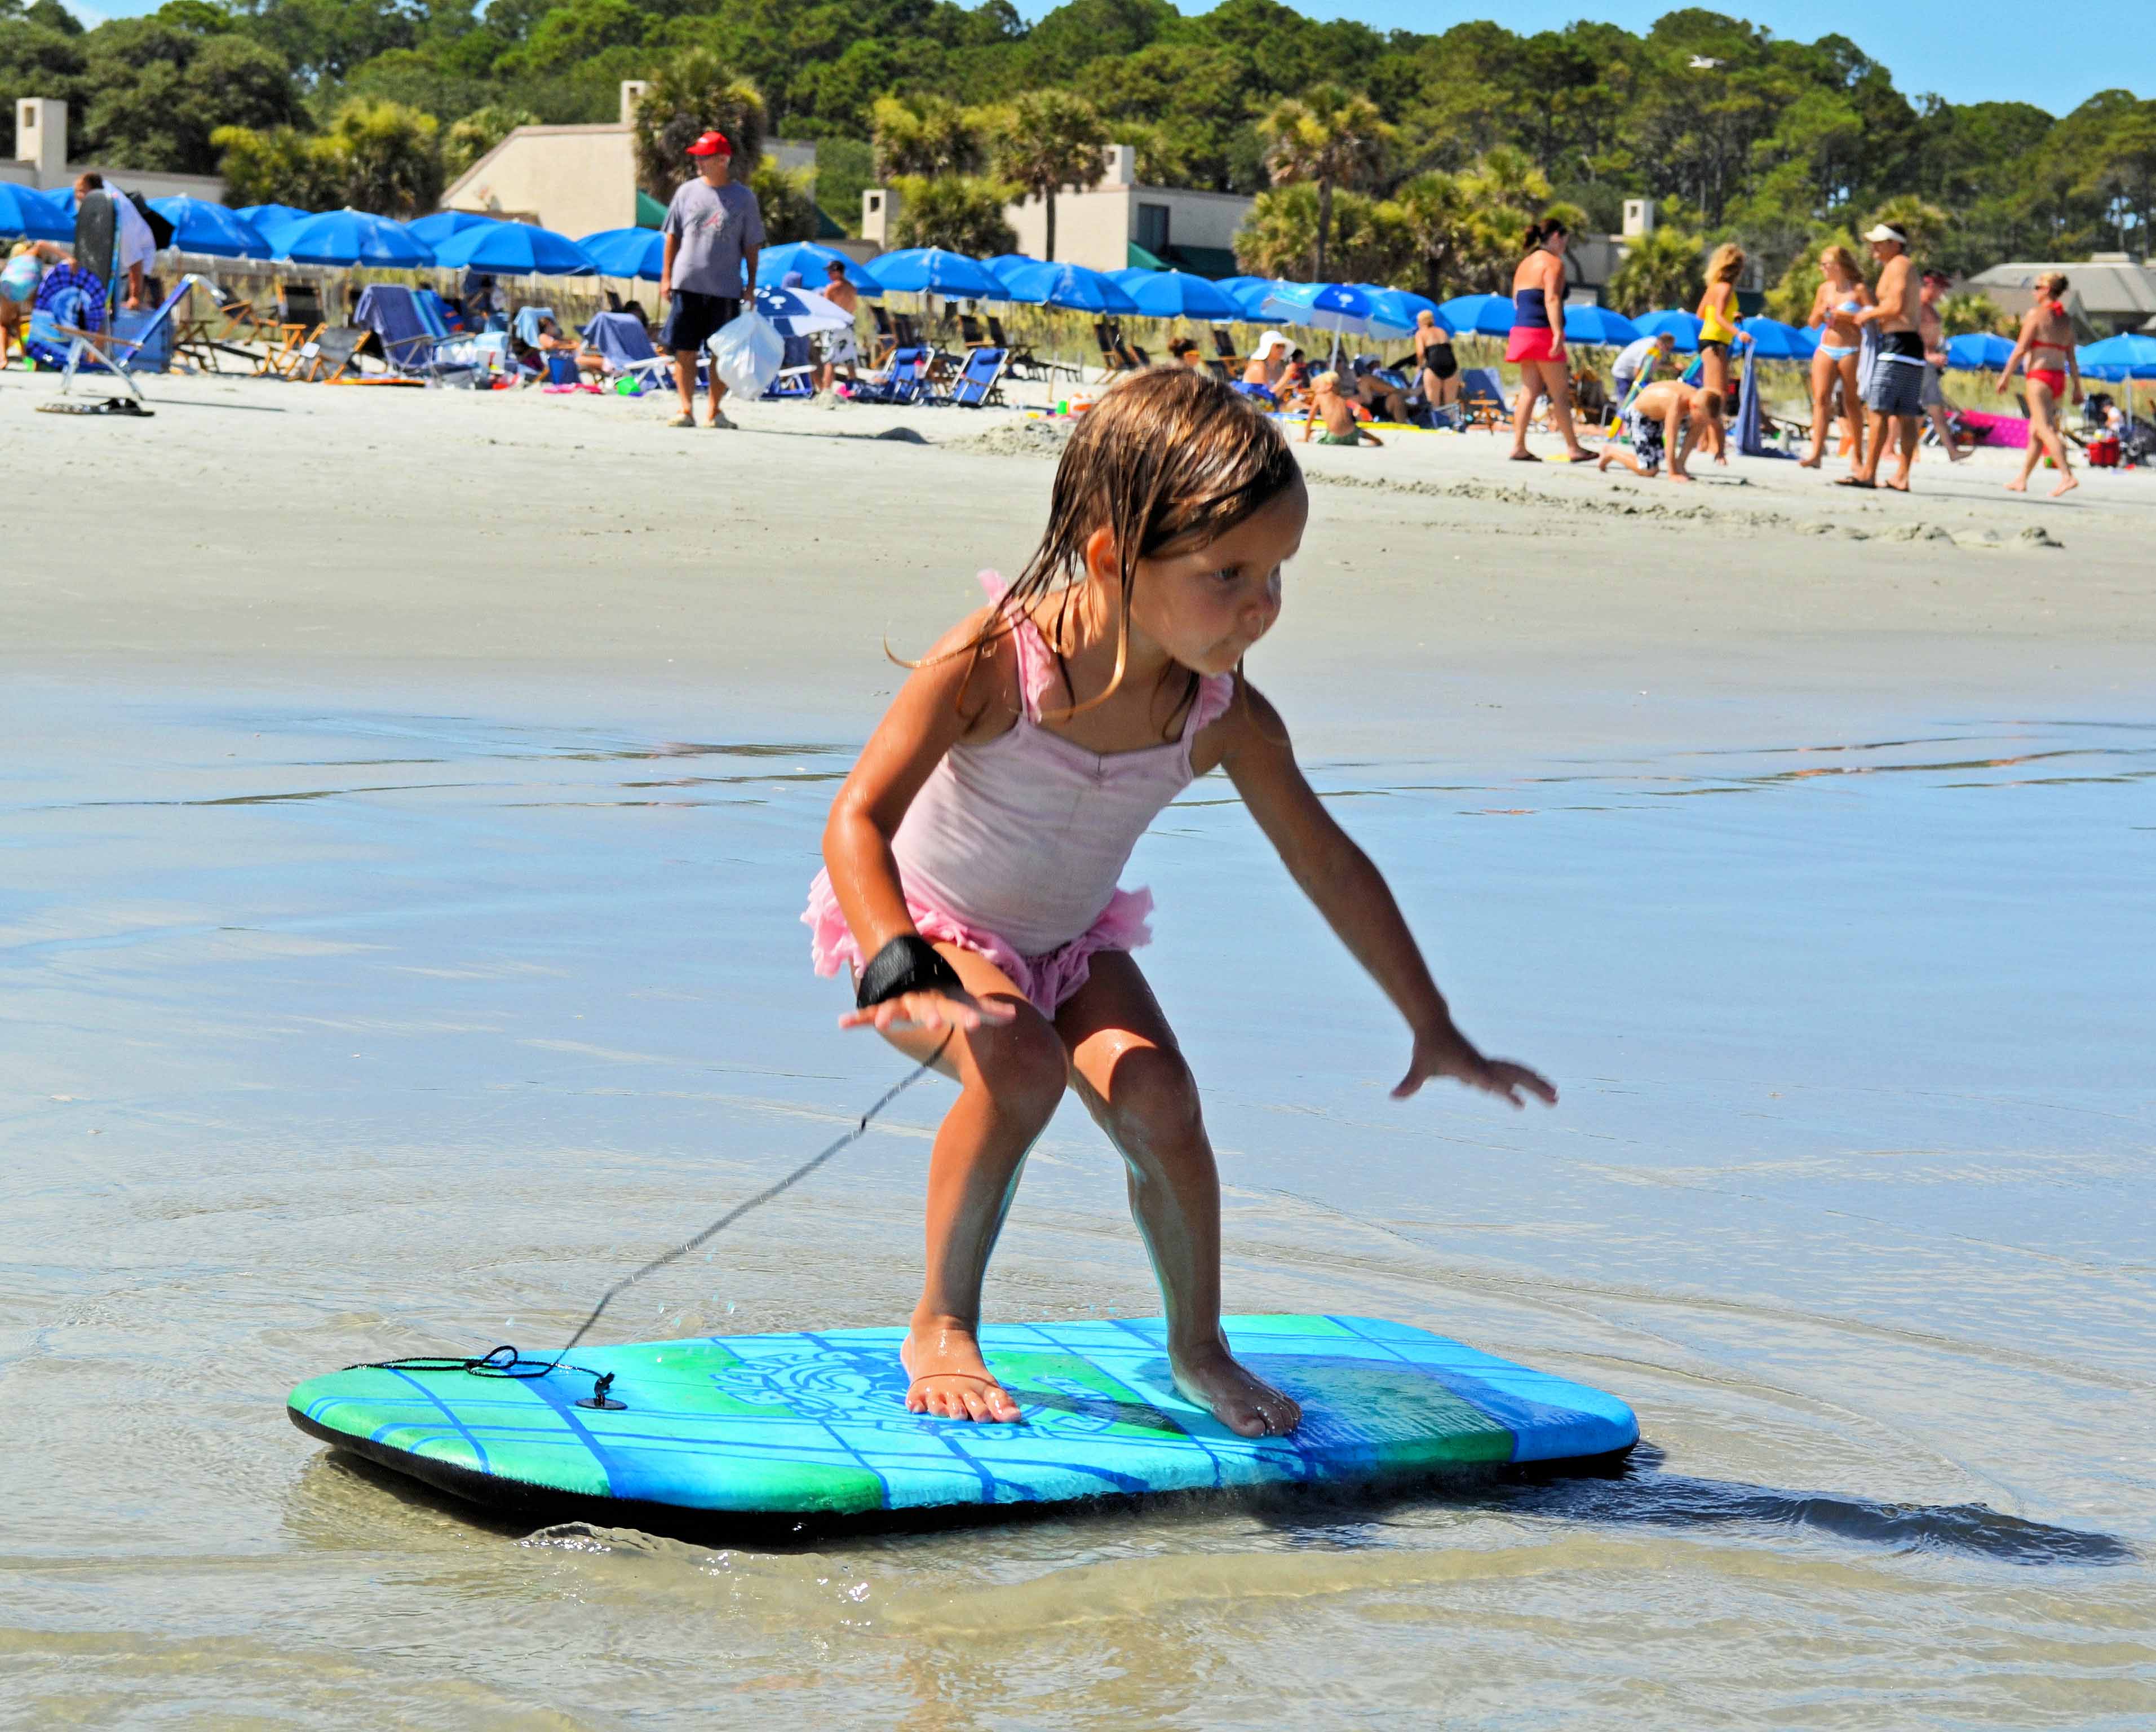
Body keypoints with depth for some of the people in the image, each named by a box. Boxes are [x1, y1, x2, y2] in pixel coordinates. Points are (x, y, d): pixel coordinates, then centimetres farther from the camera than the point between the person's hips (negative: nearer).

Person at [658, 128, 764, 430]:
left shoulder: (744, 198, 2)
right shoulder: (687, 191, 7)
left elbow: (752, 245, 6)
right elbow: (672, 237, 10)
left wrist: (752, 286, 2)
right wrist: (666, 277, 4)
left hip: (726, 288, -1)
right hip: (687, 284, 1)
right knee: (685, 349, -2)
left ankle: (715, 411, 12)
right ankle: (686, 410, 1)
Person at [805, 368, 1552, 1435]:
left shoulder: (1222, 717, -17)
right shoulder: (993, 664, -31)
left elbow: (1332, 868, -5)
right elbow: (857, 823, -35)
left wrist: (1435, 1032, 1)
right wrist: (904, 976, -51)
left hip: (1071, 945, 4)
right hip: (922, 926, -4)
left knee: (1158, 1100, -21)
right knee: (1018, 1066, -33)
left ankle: (1198, 1347, 4)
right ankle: (940, 1327, -12)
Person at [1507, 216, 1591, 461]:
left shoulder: (1525, 264, 19)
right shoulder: (1553, 262, -7)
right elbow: (1552, 299, -18)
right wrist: (1558, 333, -23)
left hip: (1521, 329, 8)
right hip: (1542, 331, -8)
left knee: (1529, 391, 7)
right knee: (1560, 392, -3)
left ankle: (1519, 446, 0)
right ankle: (1573, 448, -1)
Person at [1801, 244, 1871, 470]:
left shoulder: (1859, 290, -4)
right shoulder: (1824, 289, 13)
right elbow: (1813, 323, 17)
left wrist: (1846, 317, -16)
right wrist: (1821, 313, -4)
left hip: (1850, 351, -5)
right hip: (1826, 350, 5)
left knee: (1851, 402, 2)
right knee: (1821, 398, -10)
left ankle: (1858, 455, 10)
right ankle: (1816, 452, -18)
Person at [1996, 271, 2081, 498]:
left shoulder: (2036, 314, -7)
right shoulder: (2066, 321, 12)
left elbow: (2021, 349, -10)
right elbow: (2071, 358, 11)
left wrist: (2005, 376, -6)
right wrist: (2077, 388, 13)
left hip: (2039, 377, -8)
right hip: (2059, 377, 8)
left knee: (2045, 430, -14)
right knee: (2034, 432, 15)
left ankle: (2067, 476, -28)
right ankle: (2022, 479, 20)